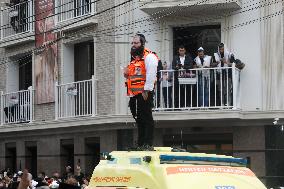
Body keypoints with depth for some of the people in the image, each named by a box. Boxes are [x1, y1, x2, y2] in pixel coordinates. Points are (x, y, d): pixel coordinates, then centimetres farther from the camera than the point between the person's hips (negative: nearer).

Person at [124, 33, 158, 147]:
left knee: (147, 118, -6)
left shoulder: (149, 57, -8)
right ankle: (140, 143, 18)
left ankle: (148, 143, -5)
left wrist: (146, 90, -22)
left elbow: (151, 75, -17)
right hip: (134, 94, 9)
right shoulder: (134, 58, 21)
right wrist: (127, 74, 10)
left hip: (144, 94, -9)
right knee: (139, 119, 12)